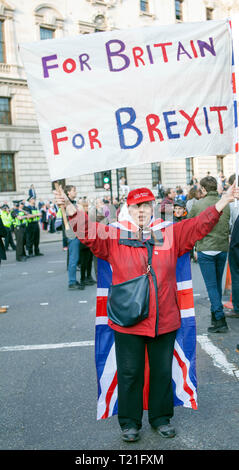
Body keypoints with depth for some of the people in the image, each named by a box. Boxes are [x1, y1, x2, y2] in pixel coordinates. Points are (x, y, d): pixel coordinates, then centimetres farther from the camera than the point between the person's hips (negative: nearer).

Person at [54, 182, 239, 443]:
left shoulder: (170, 235, 4)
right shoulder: (114, 237, 0)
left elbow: (199, 225, 5)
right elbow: (88, 231, -7)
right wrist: (69, 208, -22)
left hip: (165, 320, 2)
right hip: (127, 321, -2)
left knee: (162, 370, 16)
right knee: (130, 372, 9)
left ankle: (161, 417, 36)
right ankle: (130, 422, 28)